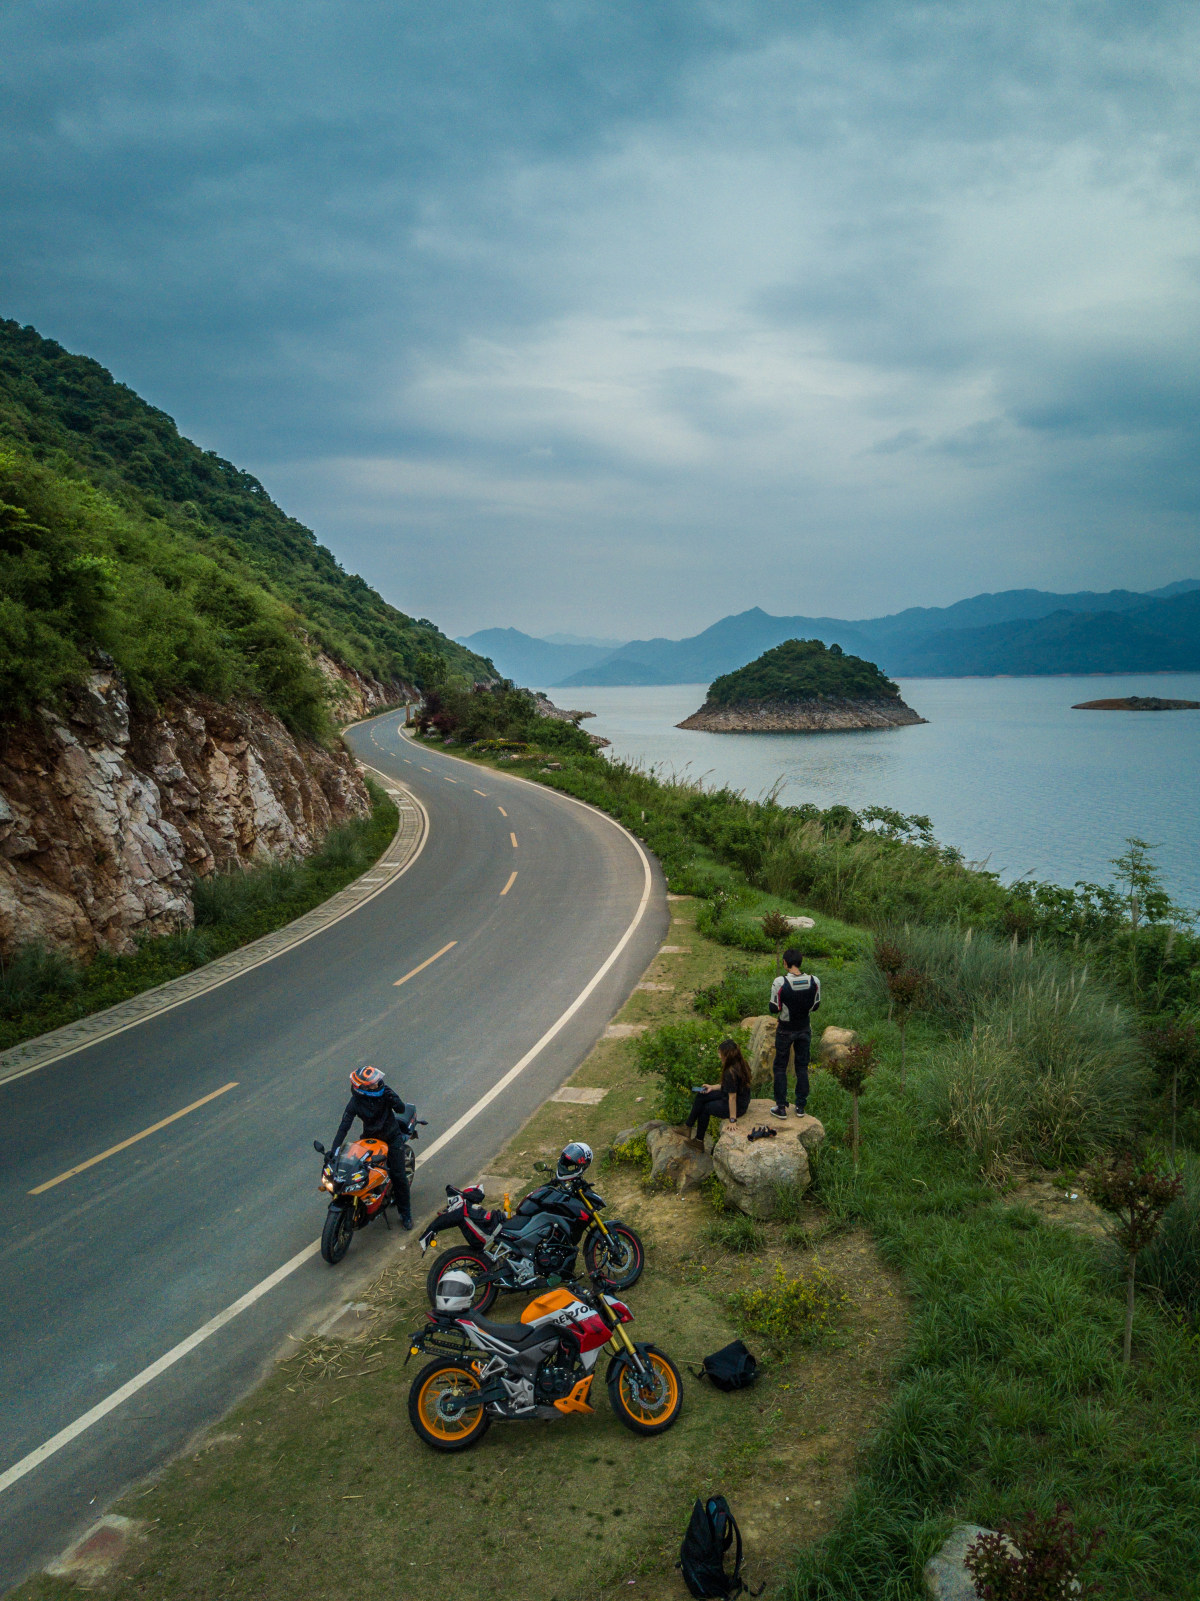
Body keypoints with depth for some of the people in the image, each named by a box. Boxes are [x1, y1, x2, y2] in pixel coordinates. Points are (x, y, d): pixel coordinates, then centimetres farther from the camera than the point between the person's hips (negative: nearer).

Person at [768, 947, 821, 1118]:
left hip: (785, 1030, -3)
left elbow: (774, 1009, -16)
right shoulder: (814, 982, -11)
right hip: (805, 1029, 3)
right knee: (802, 1067, 15)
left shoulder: (779, 983, -22)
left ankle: (781, 1107, 14)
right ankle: (800, 1106, 21)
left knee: (780, 1068, 11)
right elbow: (815, 1006, 1)